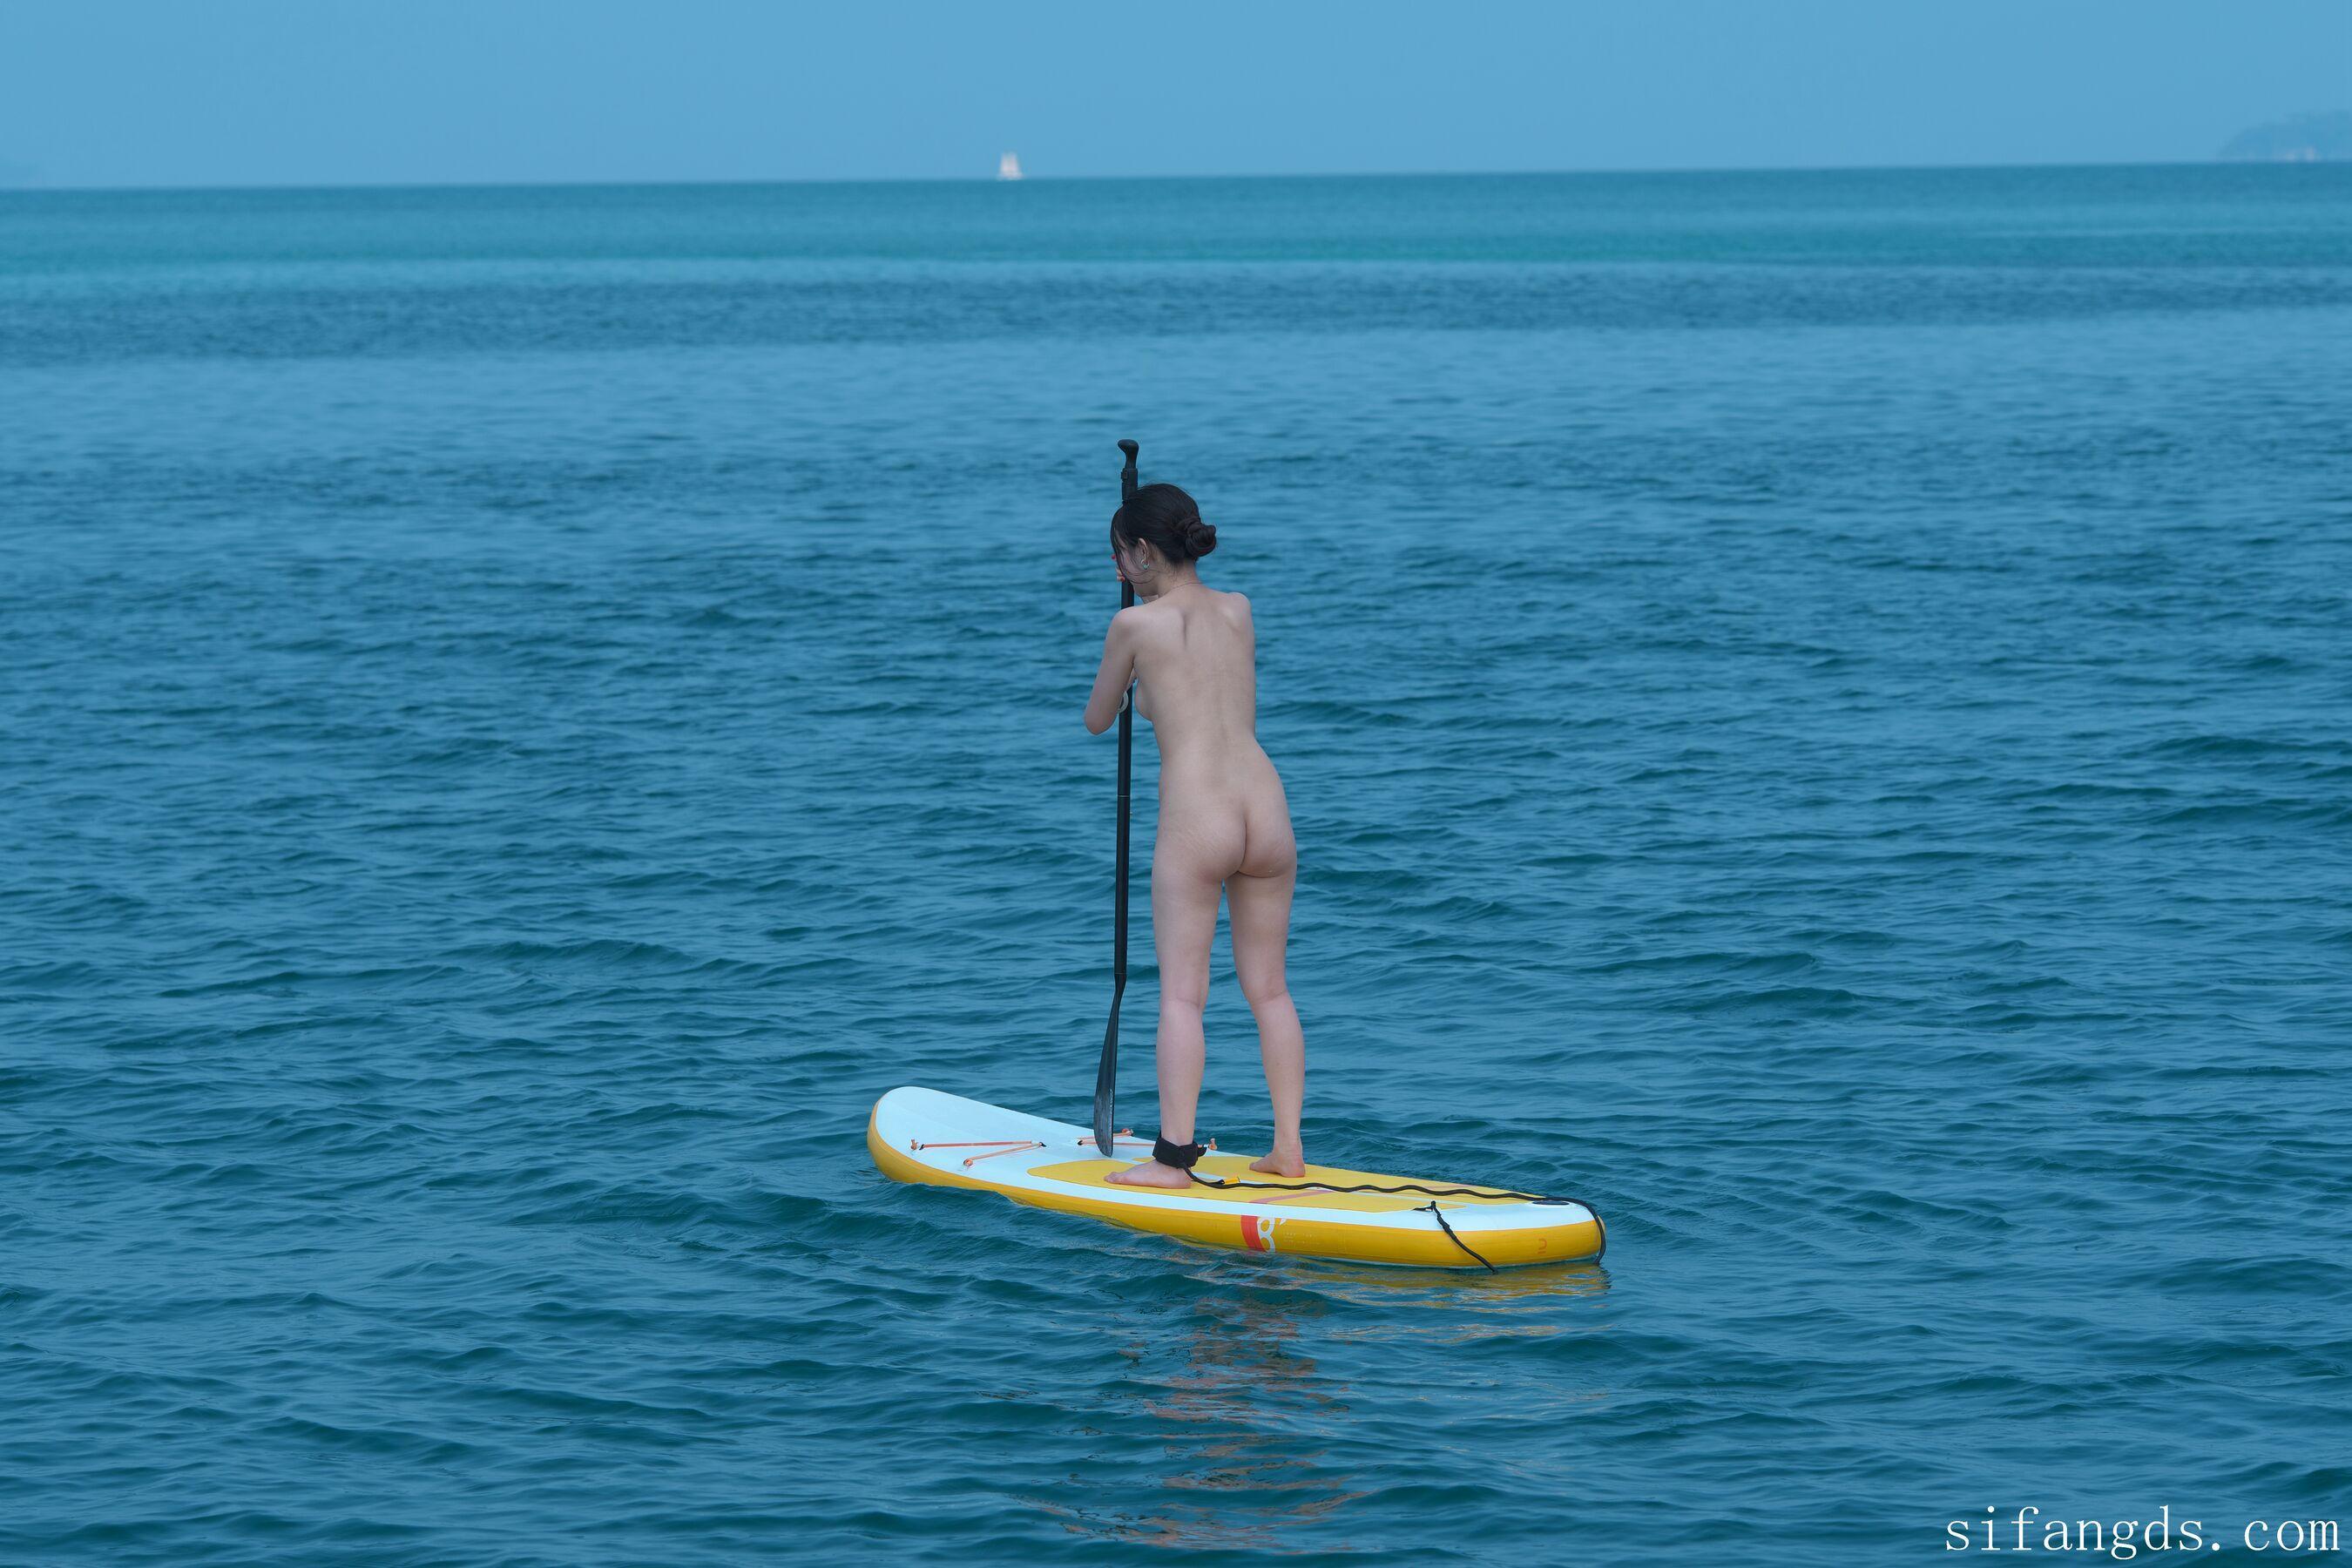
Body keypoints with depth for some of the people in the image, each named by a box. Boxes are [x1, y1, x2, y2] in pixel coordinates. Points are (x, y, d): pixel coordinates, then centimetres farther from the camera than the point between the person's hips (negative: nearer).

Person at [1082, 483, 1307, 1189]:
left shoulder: (1134, 625, -1)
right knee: (1268, 988, 12)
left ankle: (1174, 1157, -8)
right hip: (1268, 812, 5)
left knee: (1182, 992, -3)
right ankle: (1289, 1148, 12)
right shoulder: (1239, 610, 12)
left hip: (1194, 819, -5)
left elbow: (1097, 721, 13)